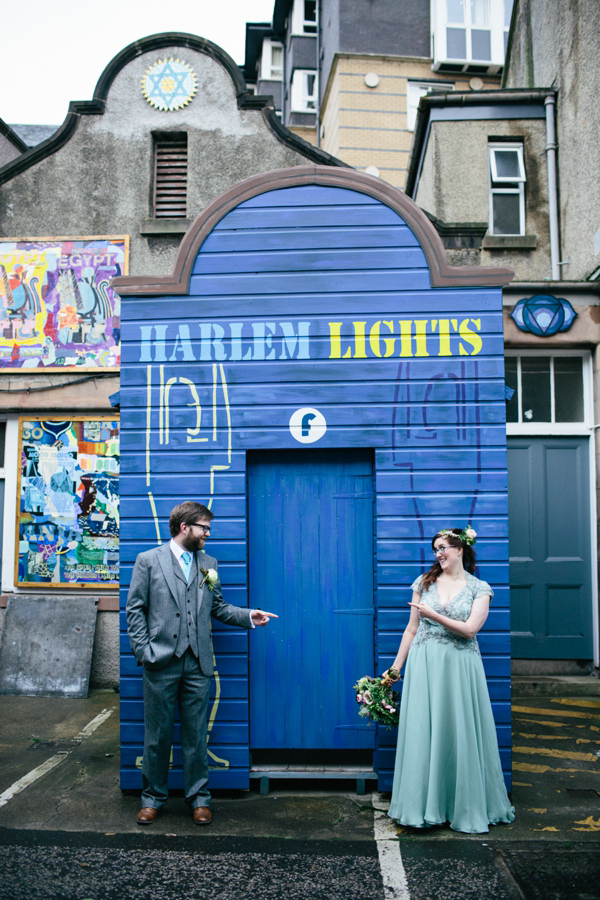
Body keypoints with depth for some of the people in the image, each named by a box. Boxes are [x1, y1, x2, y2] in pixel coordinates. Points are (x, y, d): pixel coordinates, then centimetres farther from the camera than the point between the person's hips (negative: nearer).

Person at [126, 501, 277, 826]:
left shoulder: (209, 564, 14)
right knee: (157, 734, 9)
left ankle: (198, 798, 23)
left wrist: (248, 616, -1)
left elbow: (218, 607, 15)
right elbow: (135, 610, 0)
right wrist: (143, 651, -8)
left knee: (196, 734, 9)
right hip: (161, 662, -3)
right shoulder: (148, 560, 2)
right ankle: (152, 798, 26)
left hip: (197, 664, 3)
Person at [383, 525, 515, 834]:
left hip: (460, 668, -2)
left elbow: (470, 629, -9)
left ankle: (467, 808, 20)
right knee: (422, 733, 2)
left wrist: (433, 615, -13)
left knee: (460, 734, 3)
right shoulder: (424, 582, 8)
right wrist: (396, 667, 9)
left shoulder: (479, 588, 2)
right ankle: (425, 806, 14)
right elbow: (412, 628, 10)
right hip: (424, 666, 2)